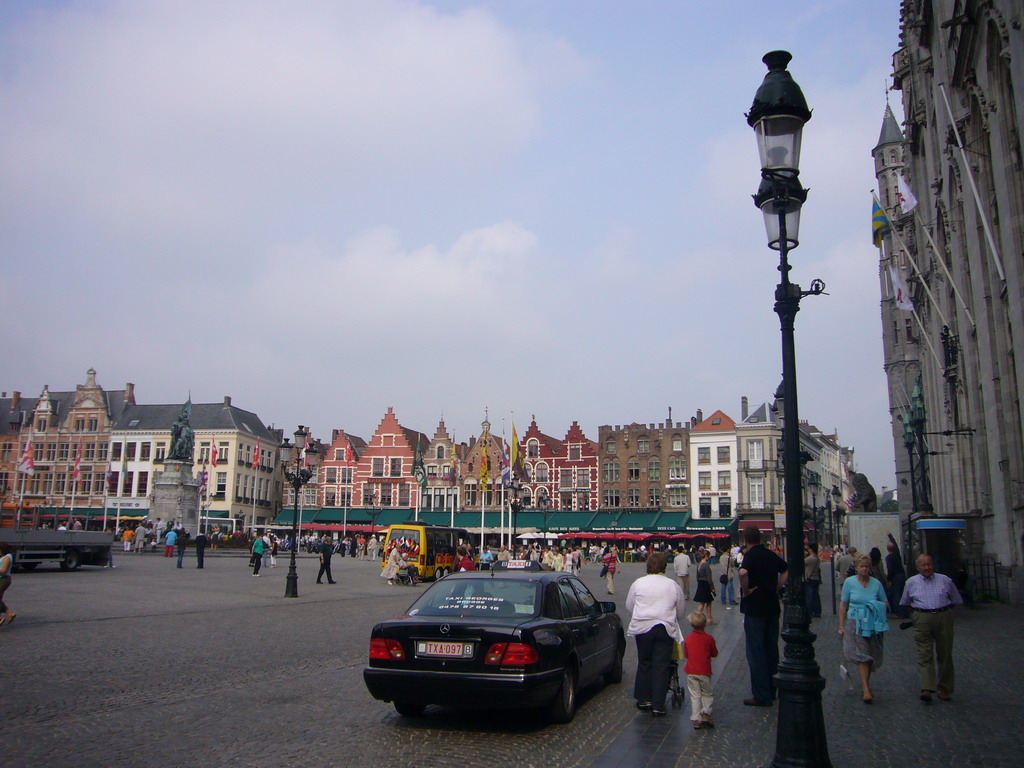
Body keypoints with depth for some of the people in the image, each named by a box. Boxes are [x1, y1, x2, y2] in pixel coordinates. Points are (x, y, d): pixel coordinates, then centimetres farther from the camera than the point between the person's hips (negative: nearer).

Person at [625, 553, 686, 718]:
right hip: (665, 628, 0)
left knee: (644, 663, 14)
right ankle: (658, 706, 3)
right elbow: (681, 611, 15)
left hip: (643, 628, 1)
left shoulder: (638, 583, 5)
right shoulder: (673, 585, 6)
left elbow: (629, 606, 14)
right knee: (661, 667, 2)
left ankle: (644, 700, 18)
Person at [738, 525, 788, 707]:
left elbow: (743, 572, -34)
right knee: (771, 649, 16)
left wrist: (745, 591, -19)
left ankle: (762, 696, 0)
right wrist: (776, 588, 16)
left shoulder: (750, 555, -14)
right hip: (772, 607, 7)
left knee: (756, 652, -1)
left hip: (755, 608, -7)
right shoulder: (771, 554, 8)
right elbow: (786, 570, 24)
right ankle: (771, 690, 26)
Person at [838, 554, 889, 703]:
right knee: (861, 655, -10)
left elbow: (886, 603, 12)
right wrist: (841, 626, -1)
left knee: (872, 656, 10)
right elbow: (843, 605, 2)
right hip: (855, 623, -3)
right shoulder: (849, 582, -1)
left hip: (873, 624, 3)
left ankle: (865, 683, 30)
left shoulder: (876, 583, 4)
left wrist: (881, 607, -12)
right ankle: (866, 690, -12)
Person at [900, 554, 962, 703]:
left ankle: (944, 689, 18)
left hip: (943, 618, 1)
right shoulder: (911, 582, 8)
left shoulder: (945, 580, 6)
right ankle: (926, 689, -13)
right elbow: (905, 603, 21)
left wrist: (942, 609, 13)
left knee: (944, 654, 6)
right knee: (924, 654, -8)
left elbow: (956, 601, 16)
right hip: (922, 619, -1)